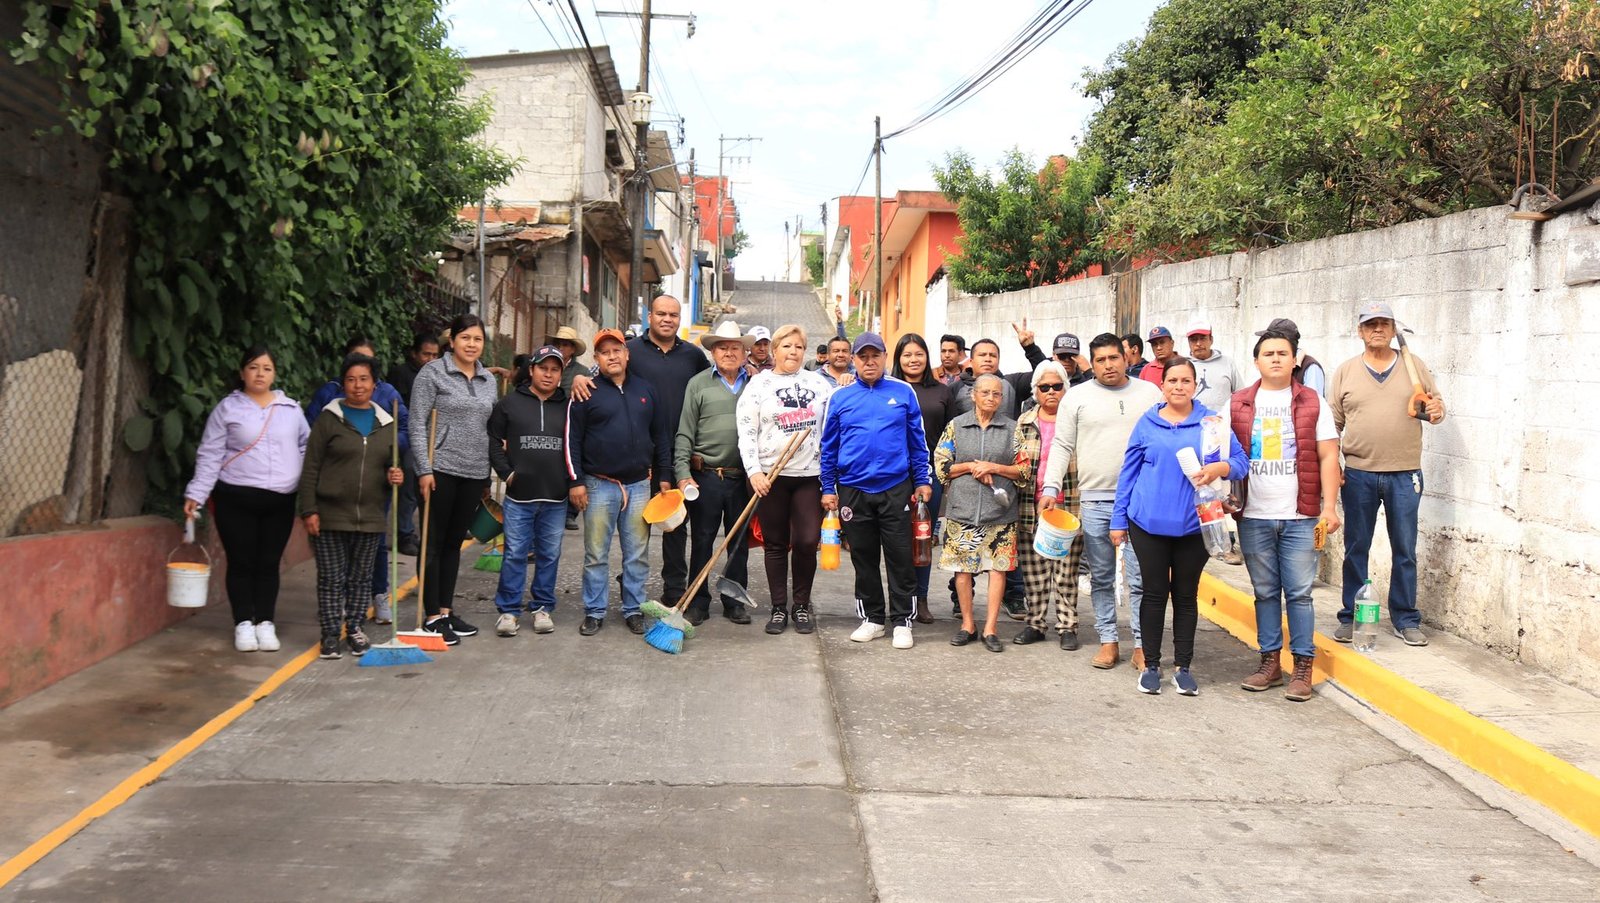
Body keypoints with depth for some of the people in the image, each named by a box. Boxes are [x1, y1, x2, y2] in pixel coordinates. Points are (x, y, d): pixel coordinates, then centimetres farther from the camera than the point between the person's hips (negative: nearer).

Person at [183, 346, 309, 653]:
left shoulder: (291, 409, 10)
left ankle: (265, 623, 15)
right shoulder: (228, 408, 1)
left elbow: (306, 448, 14)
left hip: (280, 501, 2)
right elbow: (210, 455, -1)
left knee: (269, 563, 6)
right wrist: (196, 493, -8)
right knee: (242, 562, 2)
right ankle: (244, 624, 11)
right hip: (236, 499, -2)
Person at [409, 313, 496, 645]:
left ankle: (447, 610, 22)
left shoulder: (488, 380, 12)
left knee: (454, 542, 14)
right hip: (440, 470, -6)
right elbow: (417, 424, -8)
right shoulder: (433, 373, -5)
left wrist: (489, 476, 15)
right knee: (434, 543, 1)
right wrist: (424, 469, -15)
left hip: (475, 473, 6)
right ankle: (433, 616, 5)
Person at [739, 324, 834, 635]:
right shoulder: (759, 384, 4)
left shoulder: (819, 383, 9)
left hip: (810, 474, 1)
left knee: (807, 541, -4)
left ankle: (801, 605, 13)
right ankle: (779, 608, 15)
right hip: (770, 476, -1)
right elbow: (746, 432, 0)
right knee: (775, 543, 6)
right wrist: (754, 472, -10)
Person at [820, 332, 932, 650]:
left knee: (900, 557, 1)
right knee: (863, 558, 10)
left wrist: (922, 480, 1)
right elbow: (829, 446, 8)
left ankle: (902, 620, 11)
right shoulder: (840, 397, 4)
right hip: (853, 489, 2)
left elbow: (917, 441, 5)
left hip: (896, 488, -1)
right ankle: (872, 618, 21)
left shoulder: (903, 392, 2)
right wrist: (828, 488, 4)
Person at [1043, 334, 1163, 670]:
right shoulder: (1077, 396, 6)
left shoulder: (1150, 393, 7)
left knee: (1141, 578, -2)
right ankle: (1108, 641, 19)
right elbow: (1062, 446, 6)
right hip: (1094, 500, 1)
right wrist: (1051, 487, -4)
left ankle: (1142, 645, 6)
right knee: (1101, 578, 9)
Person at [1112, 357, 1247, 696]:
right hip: (1148, 523, 0)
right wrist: (1118, 519, 5)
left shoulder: (1212, 422, 2)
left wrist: (1221, 467, -20)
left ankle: (1183, 667, 19)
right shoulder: (1147, 423, 4)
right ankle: (1151, 665, 17)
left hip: (1193, 524, 0)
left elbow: (1241, 461, 3)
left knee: (1186, 595, 9)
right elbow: (1129, 471, 7)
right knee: (1154, 593, 6)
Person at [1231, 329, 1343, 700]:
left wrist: (1330, 507, -5)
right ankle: (1270, 662, 18)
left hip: (1300, 517, -2)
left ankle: (1303, 668, 7)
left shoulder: (1313, 404, 4)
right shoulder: (1238, 405, 7)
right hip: (1254, 517, 2)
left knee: (1299, 593, -1)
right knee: (1265, 592, 9)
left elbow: (1328, 457, 2)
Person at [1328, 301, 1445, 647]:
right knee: (1356, 549, 7)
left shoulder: (1415, 366, 6)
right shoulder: (1345, 372, 5)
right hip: (1359, 475, 0)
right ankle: (1350, 618, 17)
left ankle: (1405, 620, 17)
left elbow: (1435, 406, 11)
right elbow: (1333, 423, 7)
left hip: (1405, 475, 0)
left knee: (1404, 551, 6)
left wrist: (1436, 412, -12)